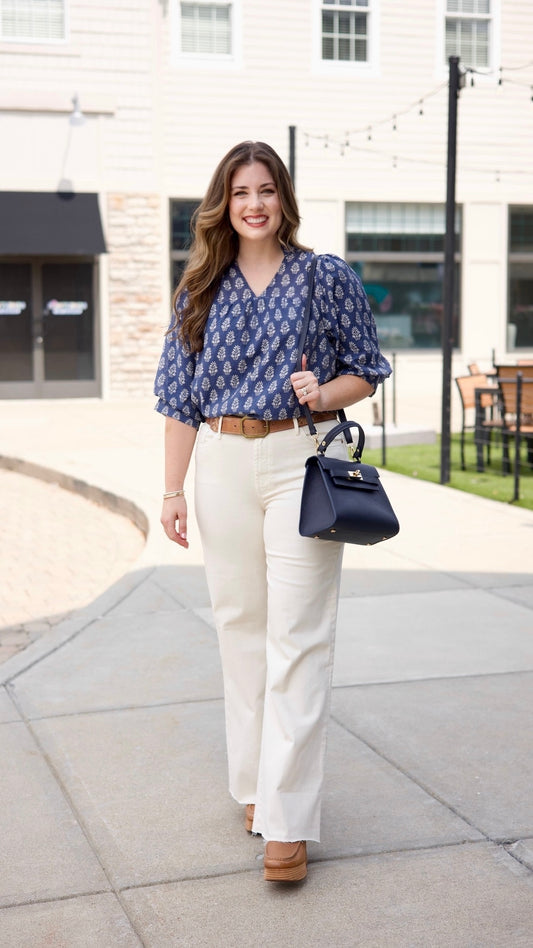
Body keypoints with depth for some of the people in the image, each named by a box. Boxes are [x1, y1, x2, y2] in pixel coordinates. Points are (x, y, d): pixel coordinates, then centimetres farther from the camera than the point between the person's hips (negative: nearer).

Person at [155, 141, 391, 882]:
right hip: (222, 465, 3)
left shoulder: (327, 277, 2)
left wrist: (326, 392, -15)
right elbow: (180, 396, 9)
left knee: (297, 638, -6)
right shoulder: (201, 290, 9)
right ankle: (255, 783, 26)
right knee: (240, 626, 10)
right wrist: (173, 491, 3)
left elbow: (366, 373, 7)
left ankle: (288, 819, -2)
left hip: (300, 461, -3)